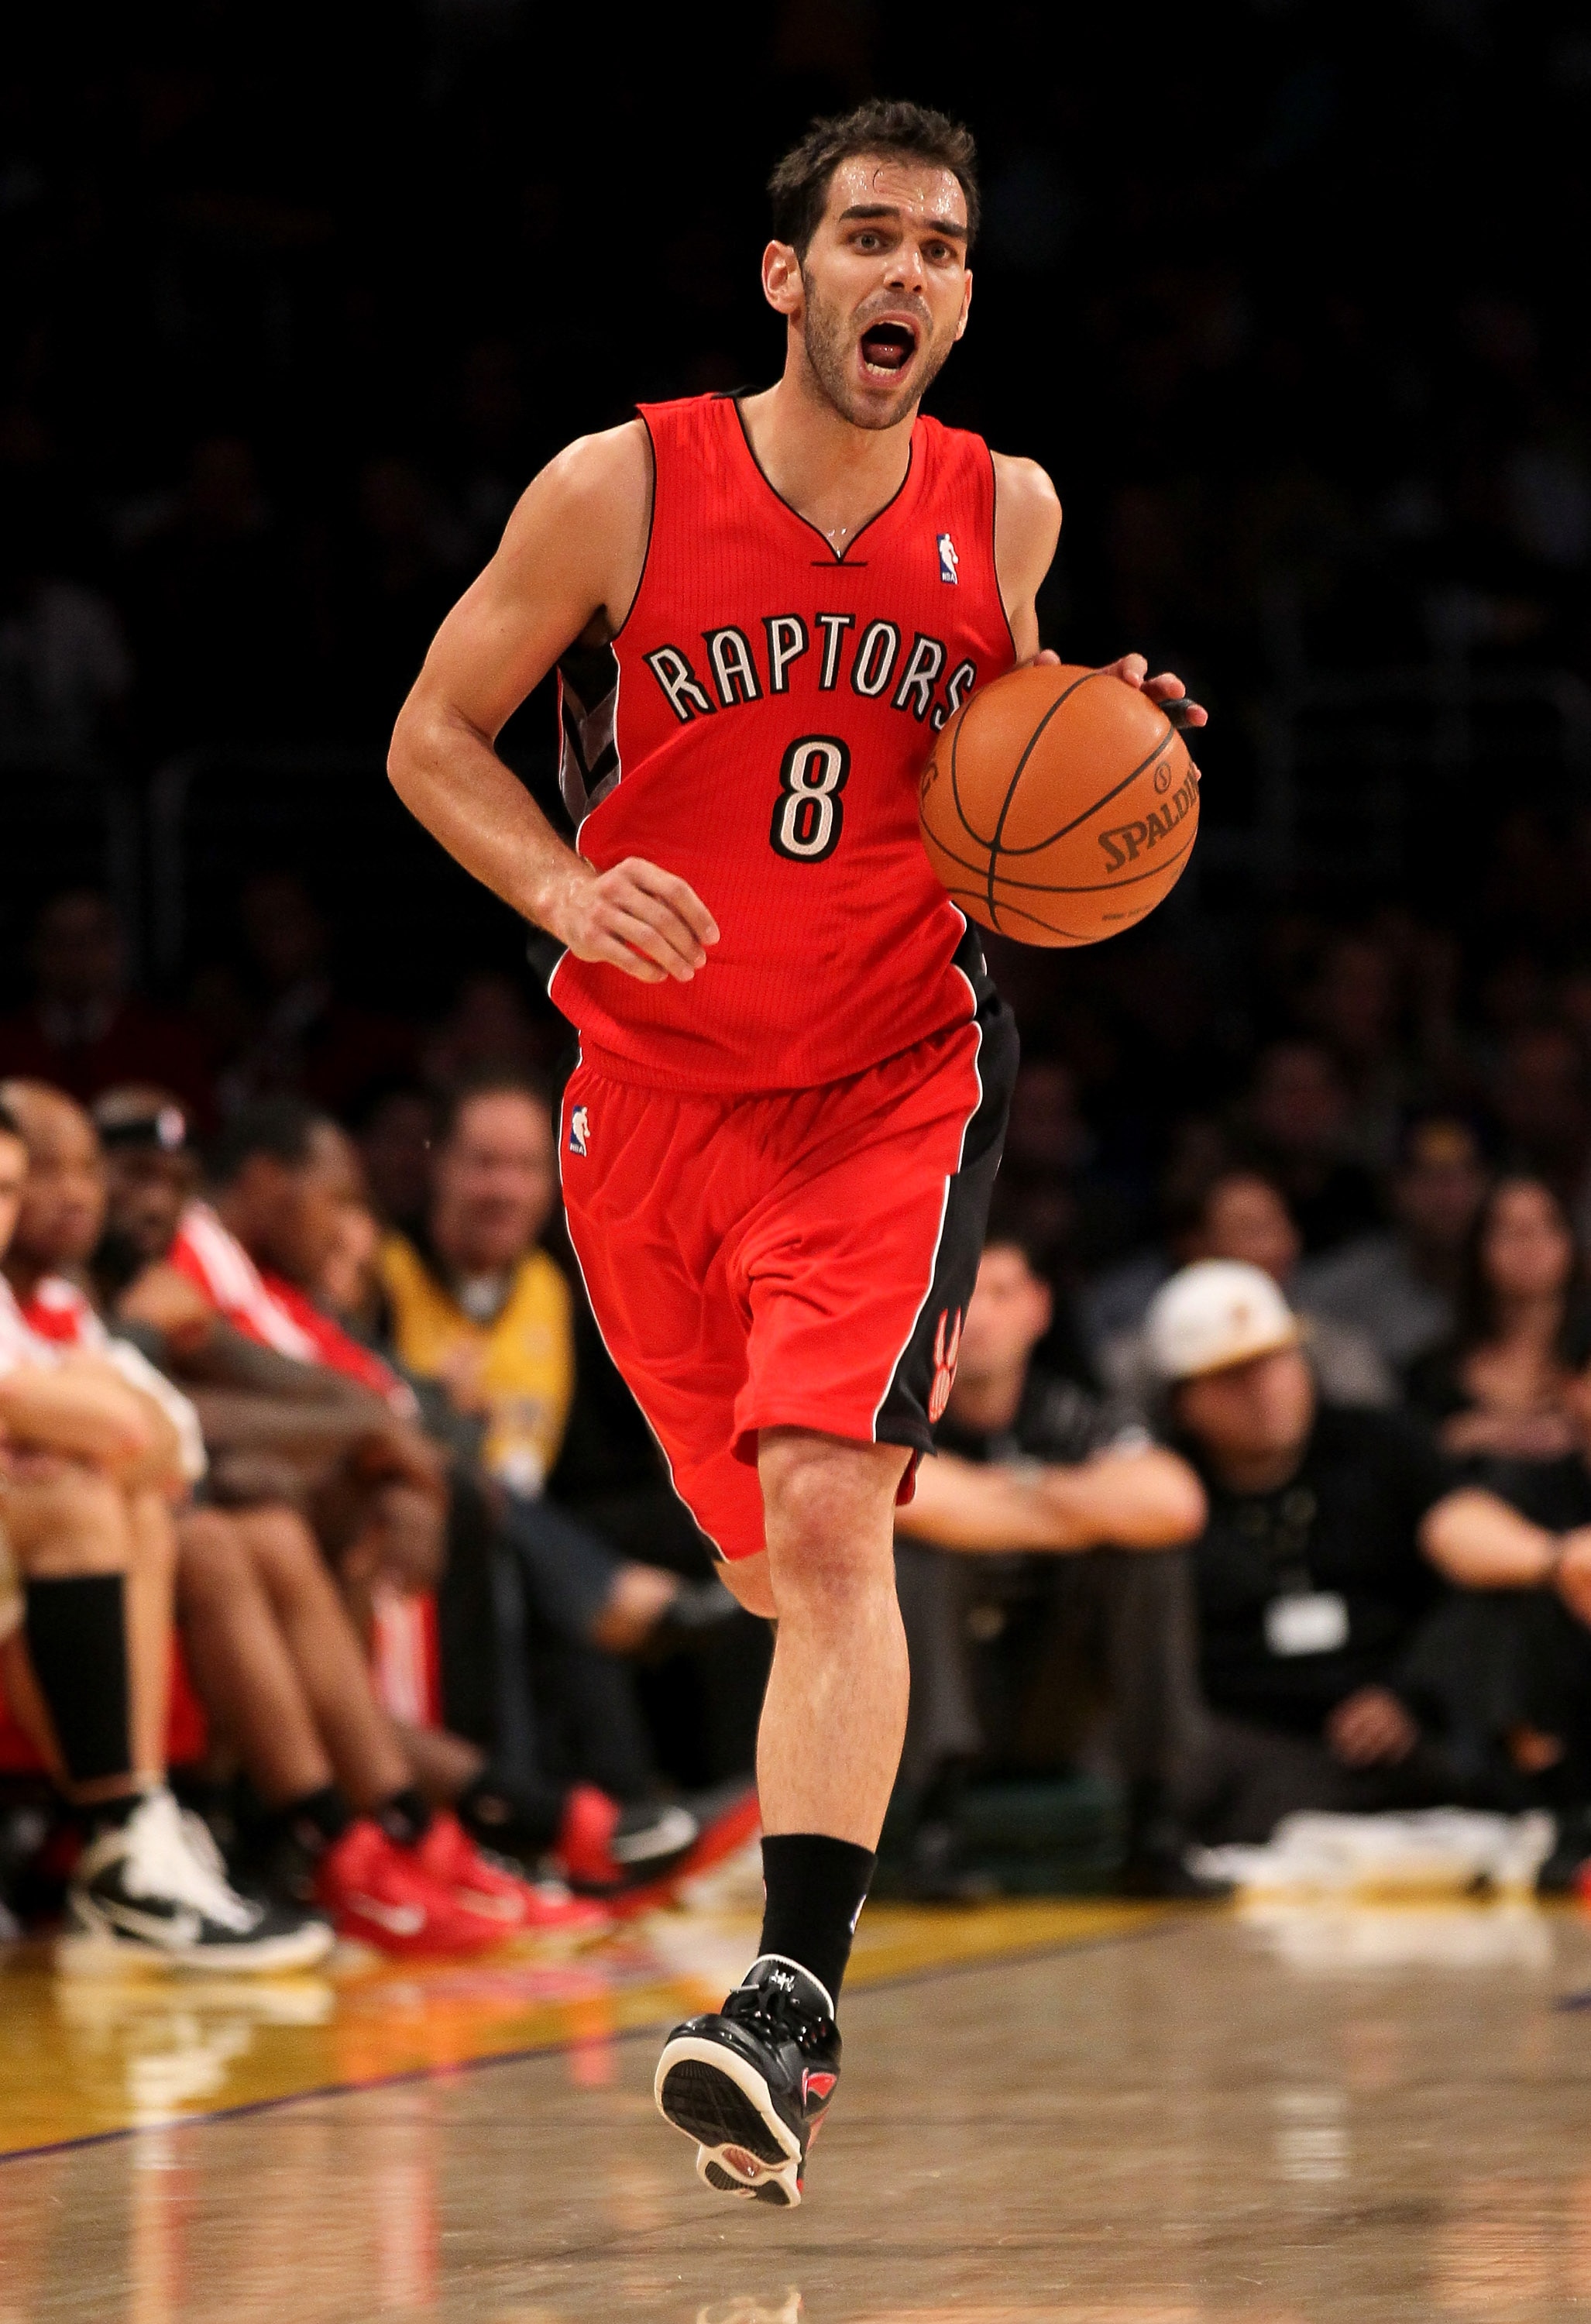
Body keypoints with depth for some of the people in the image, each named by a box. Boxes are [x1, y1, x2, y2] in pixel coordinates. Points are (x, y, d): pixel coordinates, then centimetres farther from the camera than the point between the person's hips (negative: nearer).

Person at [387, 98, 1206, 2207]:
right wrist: (563, 889, -18)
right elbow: (435, 733, 0)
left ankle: (797, 2003, -27)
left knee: (830, 1520, -21)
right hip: (654, 1096, 1)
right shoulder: (624, 489, -9)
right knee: (767, 1556, 13)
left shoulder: (1005, 512, -2)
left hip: (897, 1084, -1)